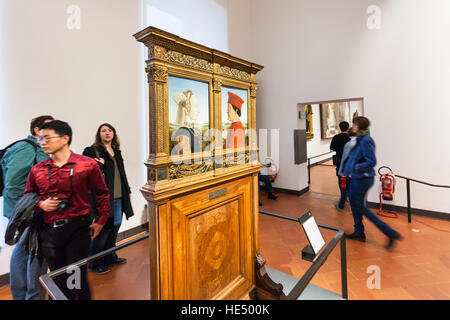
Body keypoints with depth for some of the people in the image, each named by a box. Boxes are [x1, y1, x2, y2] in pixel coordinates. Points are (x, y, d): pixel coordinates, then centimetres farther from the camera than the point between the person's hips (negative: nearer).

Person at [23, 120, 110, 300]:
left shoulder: (88, 165, -6)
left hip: (78, 228, -3)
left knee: (76, 278, 5)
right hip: (48, 231, 4)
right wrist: (40, 205, -6)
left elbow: (102, 193, 1)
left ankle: (83, 297, 31)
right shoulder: (37, 170, 4)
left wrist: (101, 220, -2)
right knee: (58, 279, 17)